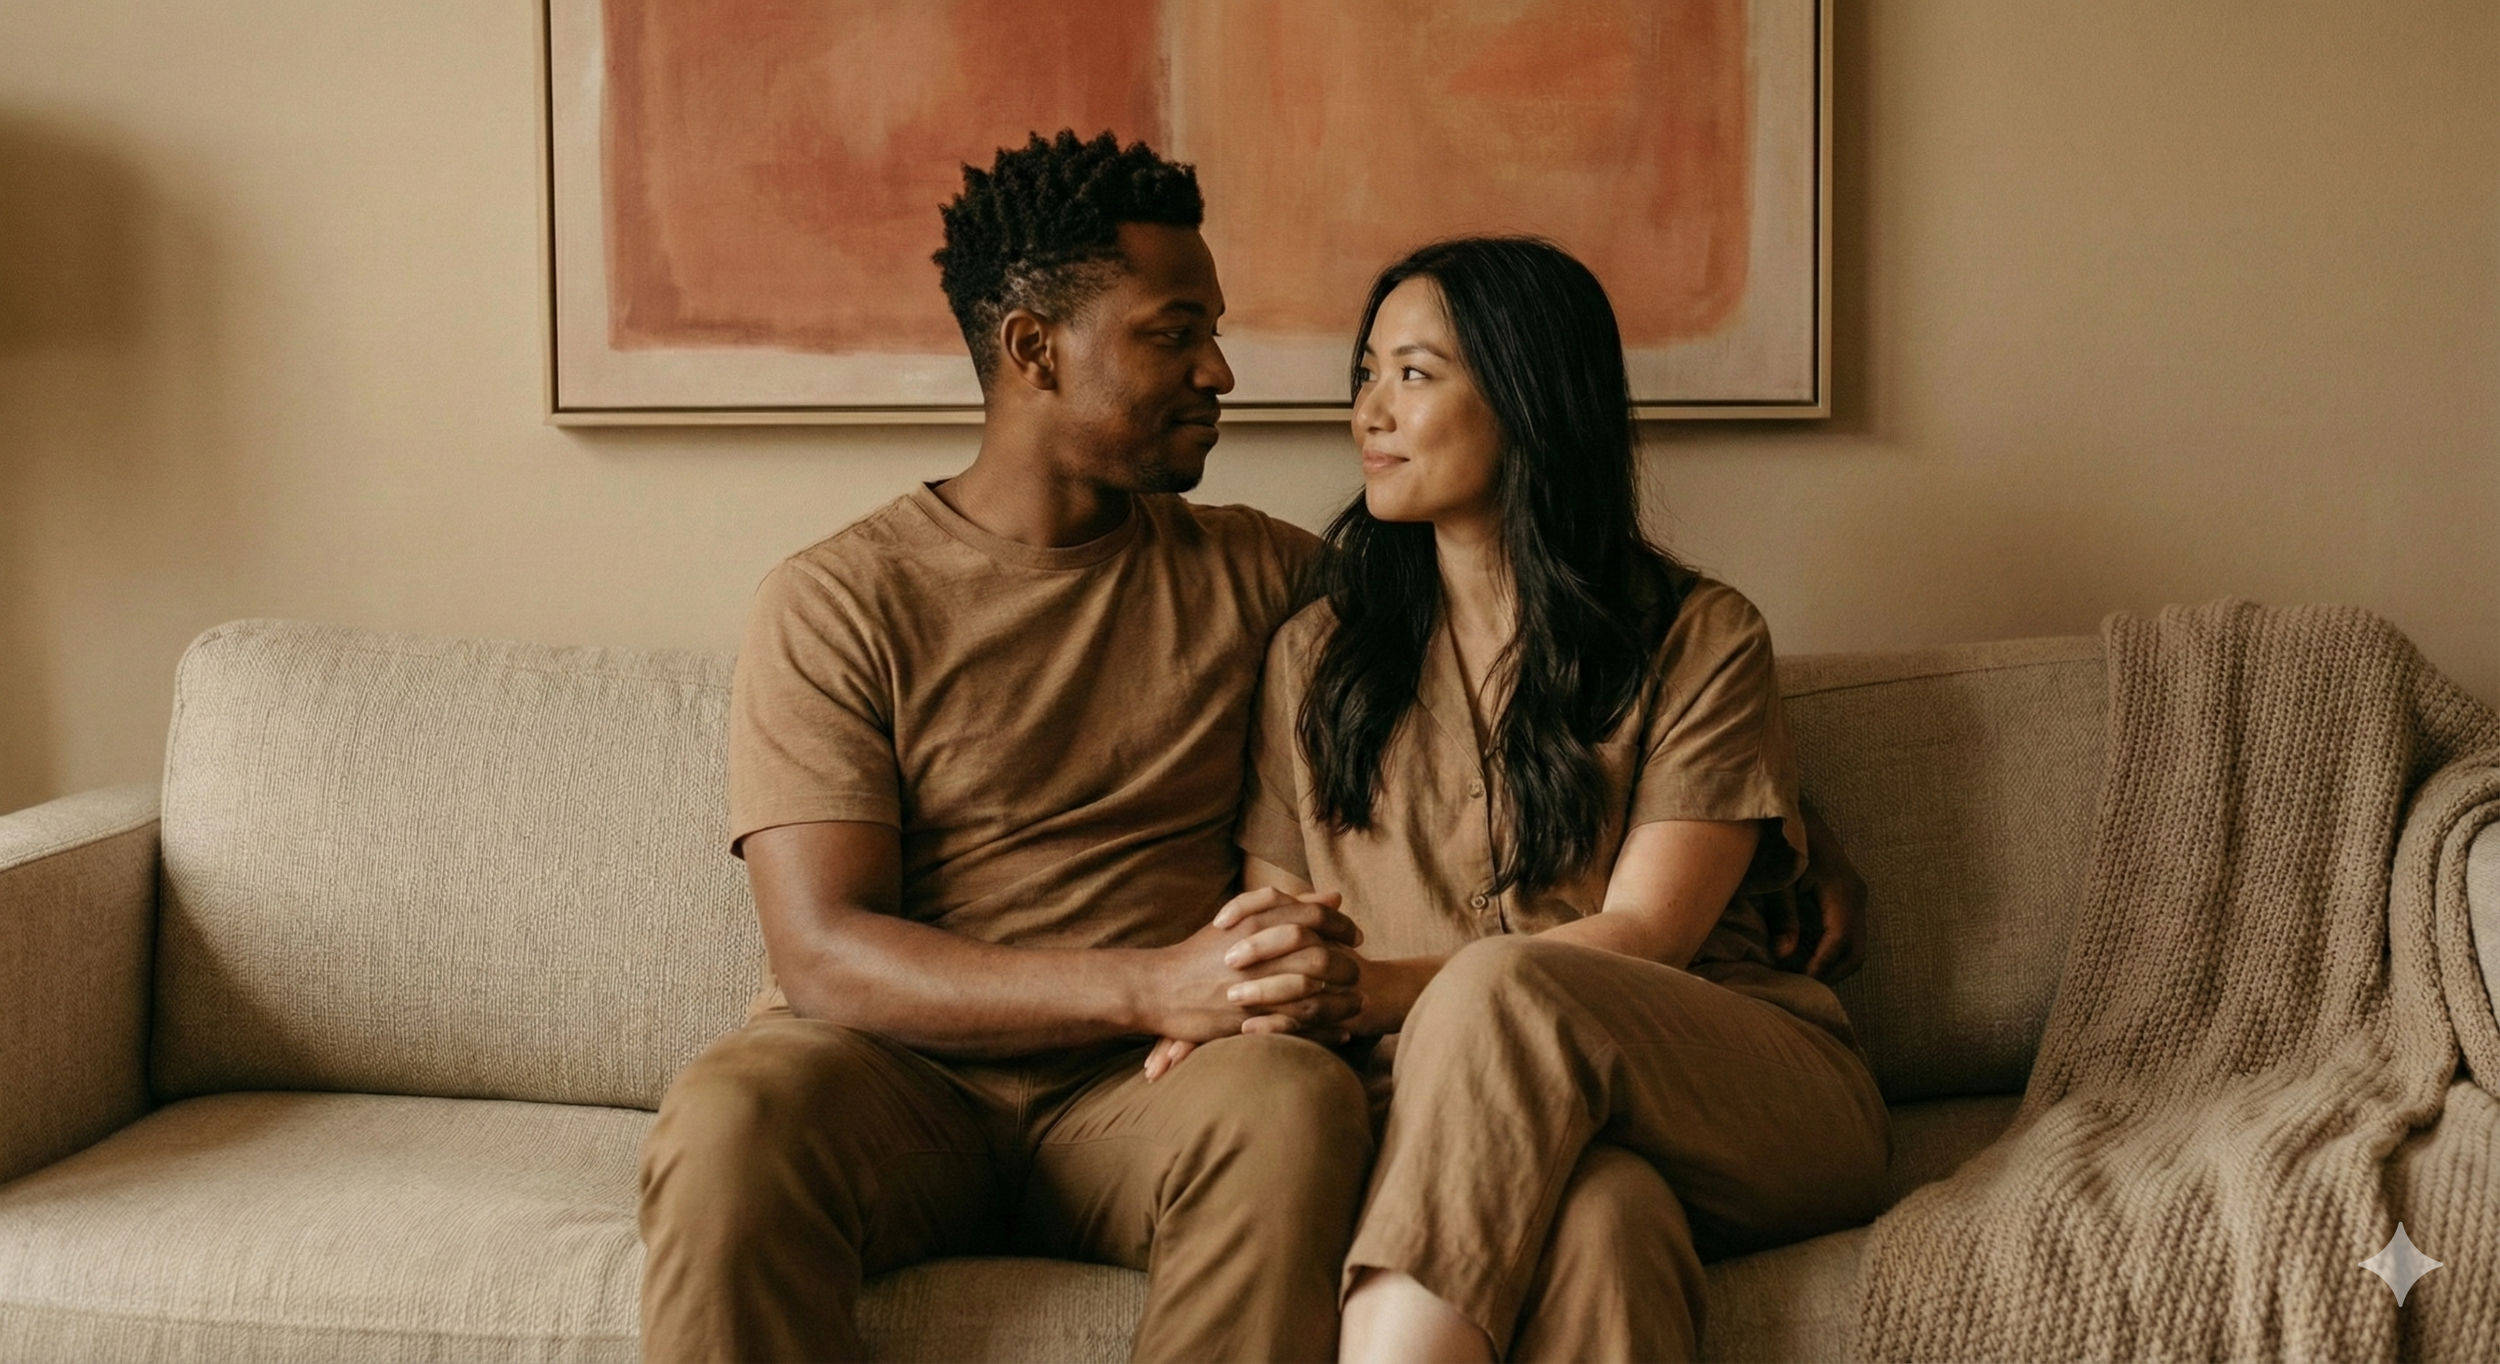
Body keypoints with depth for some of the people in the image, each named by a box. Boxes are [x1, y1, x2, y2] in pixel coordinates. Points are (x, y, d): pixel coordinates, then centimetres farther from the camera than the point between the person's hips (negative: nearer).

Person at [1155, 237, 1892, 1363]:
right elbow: (1271, 916, 12)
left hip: (1752, 1095, -1)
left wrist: (1386, 992, -24)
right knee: (1594, 1213, -39)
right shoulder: (1317, 657, 16)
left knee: (1502, 990, -36)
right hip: (1485, 1117, 1)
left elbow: (1641, 936, -7)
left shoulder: (1700, 640, 5)